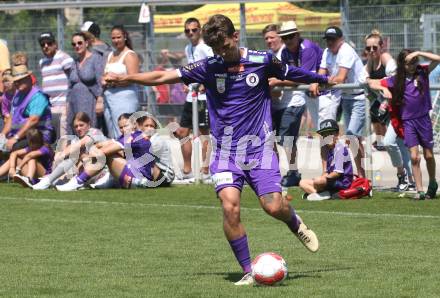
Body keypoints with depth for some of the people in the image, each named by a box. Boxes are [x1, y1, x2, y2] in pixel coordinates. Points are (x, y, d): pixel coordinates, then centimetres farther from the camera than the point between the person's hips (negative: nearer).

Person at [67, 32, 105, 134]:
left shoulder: (96, 58, -3)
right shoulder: (75, 62, 17)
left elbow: (101, 82, -10)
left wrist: (100, 101, -16)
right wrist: (68, 103, 16)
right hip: (75, 104, 6)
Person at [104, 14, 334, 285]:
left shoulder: (262, 60, -2)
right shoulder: (209, 67, -1)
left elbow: (293, 74, 15)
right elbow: (163, 77, -3)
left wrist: (326, 80, 25)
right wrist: (126, 78, -10)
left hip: (259, 148, -1)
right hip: (226, 152, 1)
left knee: (273, 206, -13)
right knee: (230, 207, -18)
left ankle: (296, 223, 24)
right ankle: (248, 271, -7)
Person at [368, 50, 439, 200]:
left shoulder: (422, 72, -1)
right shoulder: (396, 80, 1)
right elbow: (372, 83, 4)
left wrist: (418, 53, -17)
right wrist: (384, 89, -15)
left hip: (423, 119, 0)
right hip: (408, 121, 0)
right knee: (414, 157, -6)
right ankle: (419, 190, -2)